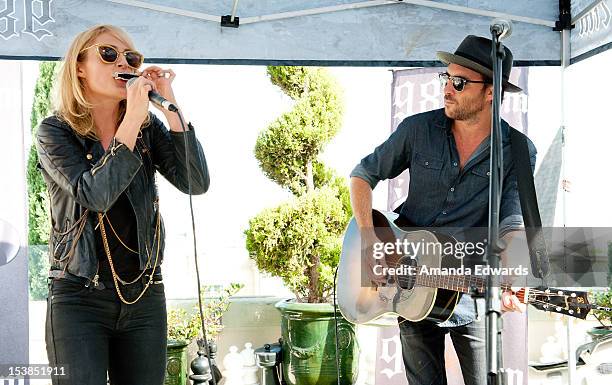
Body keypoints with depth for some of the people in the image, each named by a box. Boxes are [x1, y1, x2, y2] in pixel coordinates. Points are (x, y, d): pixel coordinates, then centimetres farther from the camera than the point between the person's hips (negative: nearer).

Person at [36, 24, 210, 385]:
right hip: (80, 297, -3)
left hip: (145, 297, 3)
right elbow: (95, 195, -20)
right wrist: (133, 119, -22)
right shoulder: (55, 132, -4)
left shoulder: (149, 127, 5)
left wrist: (169, 106, -13)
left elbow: (196, 183, -8)